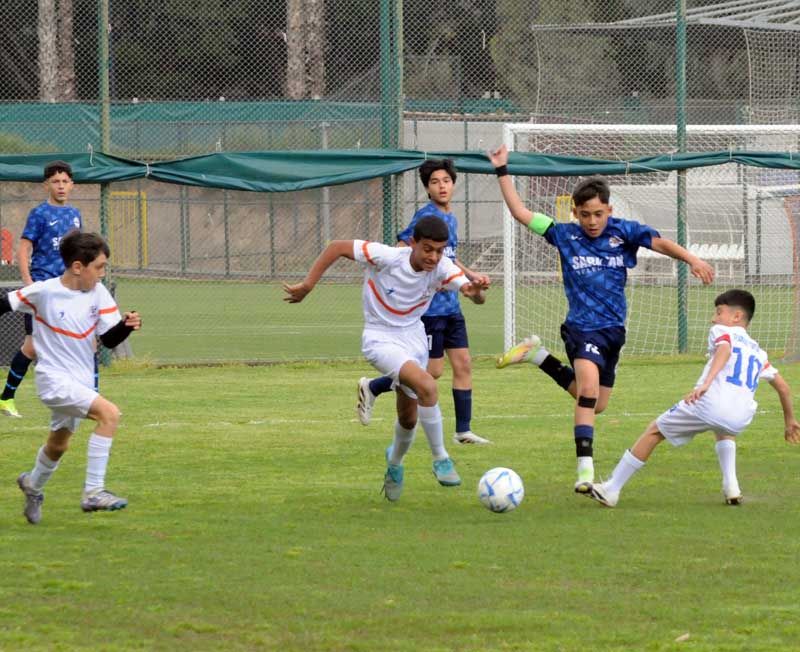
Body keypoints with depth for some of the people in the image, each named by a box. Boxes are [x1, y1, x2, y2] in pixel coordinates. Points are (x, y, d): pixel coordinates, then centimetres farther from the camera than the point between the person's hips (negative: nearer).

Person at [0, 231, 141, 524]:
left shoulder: (98, 294, -4)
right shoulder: (43, 292, -17)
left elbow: (109, 339, -4)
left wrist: (126, 325, -23)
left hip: (81, 383, 7)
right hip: (55, 379, -7)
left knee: (58, 444, 25)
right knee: (109, 413, -26)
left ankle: (33, 484, 55)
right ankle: (93, 492, -24)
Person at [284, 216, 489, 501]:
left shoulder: (442, 269, -16)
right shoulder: (387, 257, -25)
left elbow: (466, 285, -30)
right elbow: (337, 247, -19)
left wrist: (474, 290, -55)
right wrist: (307, 285, -19)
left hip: (414, 338, 5)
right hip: (381, 339, -5)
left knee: (409, 418, 14)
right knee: (426, 385, -29)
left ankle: (395, 462, 47)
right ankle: (440, 460, -17)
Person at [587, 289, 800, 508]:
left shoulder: (721, 331, 15)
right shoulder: (758, 352, 31)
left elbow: (725, 349, -9)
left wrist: (706, 383, -25)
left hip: (709, 402, -5)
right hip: (741, 417, 5)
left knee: (654, 431, 13)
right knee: (724, 432, 42)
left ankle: (611, 490, 13)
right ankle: (731, 487, 21)